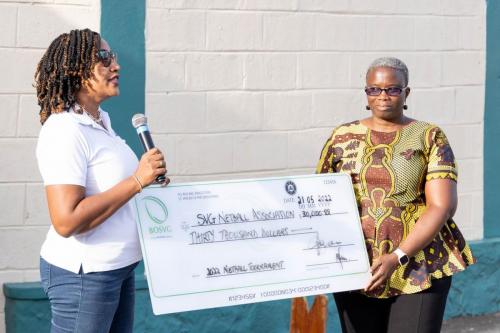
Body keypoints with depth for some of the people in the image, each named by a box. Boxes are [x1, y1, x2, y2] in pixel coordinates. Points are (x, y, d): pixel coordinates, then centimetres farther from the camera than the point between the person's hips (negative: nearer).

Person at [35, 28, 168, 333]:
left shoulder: (101, 120, 10)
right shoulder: (65, 130, -19)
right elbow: (66, 220, -28)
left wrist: (149, 176, 7)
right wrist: (137, 181, -25)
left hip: (120, 268, 9)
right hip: (83, 274, -9)